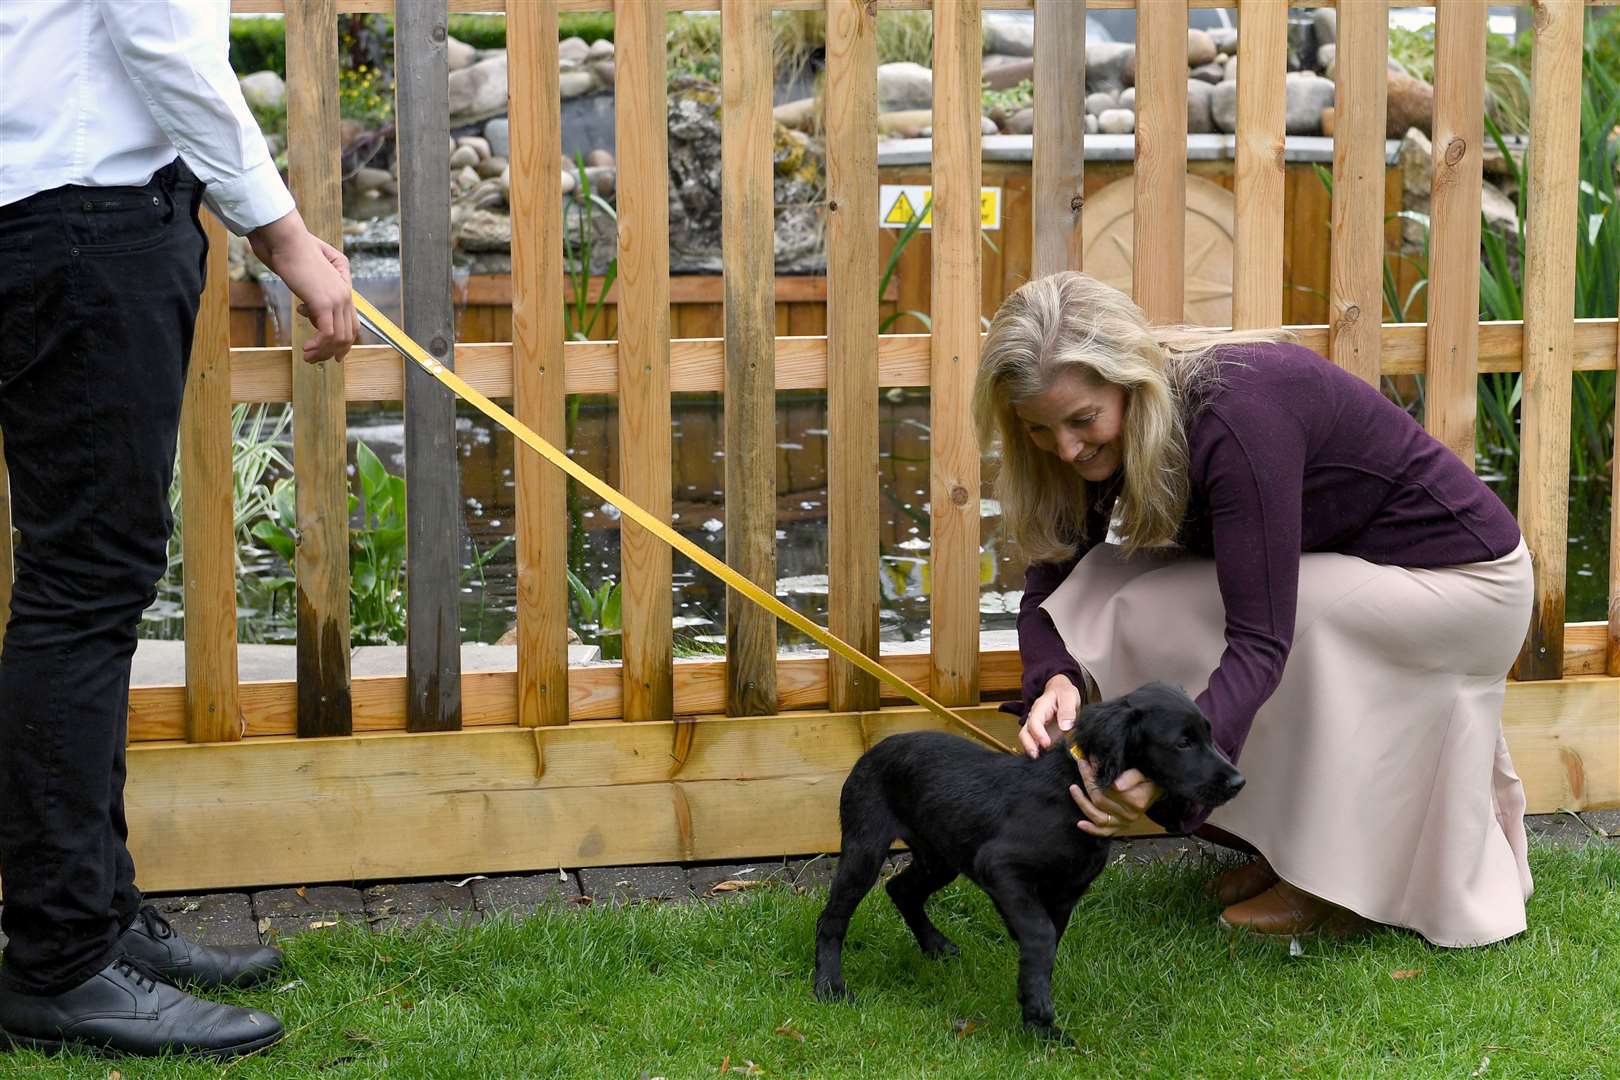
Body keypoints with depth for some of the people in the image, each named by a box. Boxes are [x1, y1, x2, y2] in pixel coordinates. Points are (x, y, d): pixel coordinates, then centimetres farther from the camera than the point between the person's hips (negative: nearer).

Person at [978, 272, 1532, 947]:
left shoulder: (1236, 414, -33)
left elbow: (1260, 636, -35)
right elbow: (1052, 579, -9)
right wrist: (1054, 678, -31)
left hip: (1463, 583, -8)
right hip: (1351, 565, 8)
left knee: (1154, 614, -24)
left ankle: (1344, 878, -10)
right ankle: (1281, 843, 6)